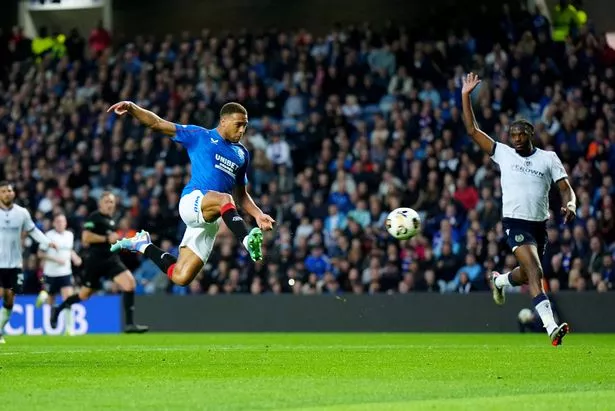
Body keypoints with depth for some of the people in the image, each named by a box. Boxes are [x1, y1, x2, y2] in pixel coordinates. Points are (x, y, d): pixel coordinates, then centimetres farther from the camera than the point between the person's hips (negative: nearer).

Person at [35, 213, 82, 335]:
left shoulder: (70, 235, 6)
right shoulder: (49, 235, -9)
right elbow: (40, 254, -8)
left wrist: (75, 258, 4)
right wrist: (56, 259, -18)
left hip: (65, 273, 3)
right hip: (50, 273, -3)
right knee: (50, 302, 9)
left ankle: (69, 328, -13)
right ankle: (43, 295, 47)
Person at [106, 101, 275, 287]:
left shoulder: (242, 154, 20)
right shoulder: (200, 136, 6)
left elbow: (241, 195, 27)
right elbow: (158, 124, 2)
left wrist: (258, 214, 8)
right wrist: (131, 108, -14)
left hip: (211, 220, 5)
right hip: (192, 201, -5)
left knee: (180, 277, -2)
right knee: (224, 199, -38)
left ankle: (142, 245, 21)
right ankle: (247, 240, -57)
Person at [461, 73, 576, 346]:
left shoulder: (549, 158, 6)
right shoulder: (503, 153, 5)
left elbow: (566, 188, 4)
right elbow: (472, 130, 6)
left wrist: (570, 205, -18)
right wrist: (465, 96, 0)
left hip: (540, 223, 3)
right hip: (515, 221, -3)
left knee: (526, 275, 18)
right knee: (535, 272, -21)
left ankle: (499, 281, 54)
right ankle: (551, 326, -30)